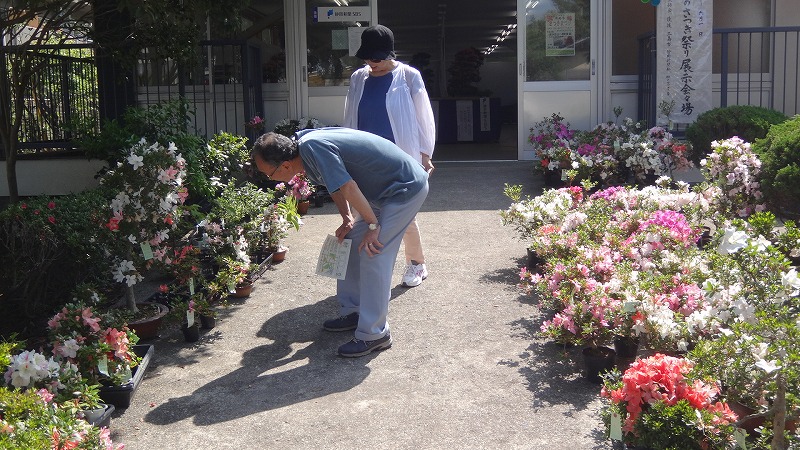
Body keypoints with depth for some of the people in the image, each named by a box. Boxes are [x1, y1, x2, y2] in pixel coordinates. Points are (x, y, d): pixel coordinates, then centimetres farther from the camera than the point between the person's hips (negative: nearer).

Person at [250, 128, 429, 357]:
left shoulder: (312, 147, -29)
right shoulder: (302, 140, 0)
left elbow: (348, 188, -27)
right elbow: (335, 183, 12)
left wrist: (372, 225, -16)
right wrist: (348, 219, 2)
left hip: (406, 189, -10)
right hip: (384, 188, 10)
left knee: (373, 255, -12)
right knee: (348, 241, 13)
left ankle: (374, 334, -4)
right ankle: (352, 311, 26)